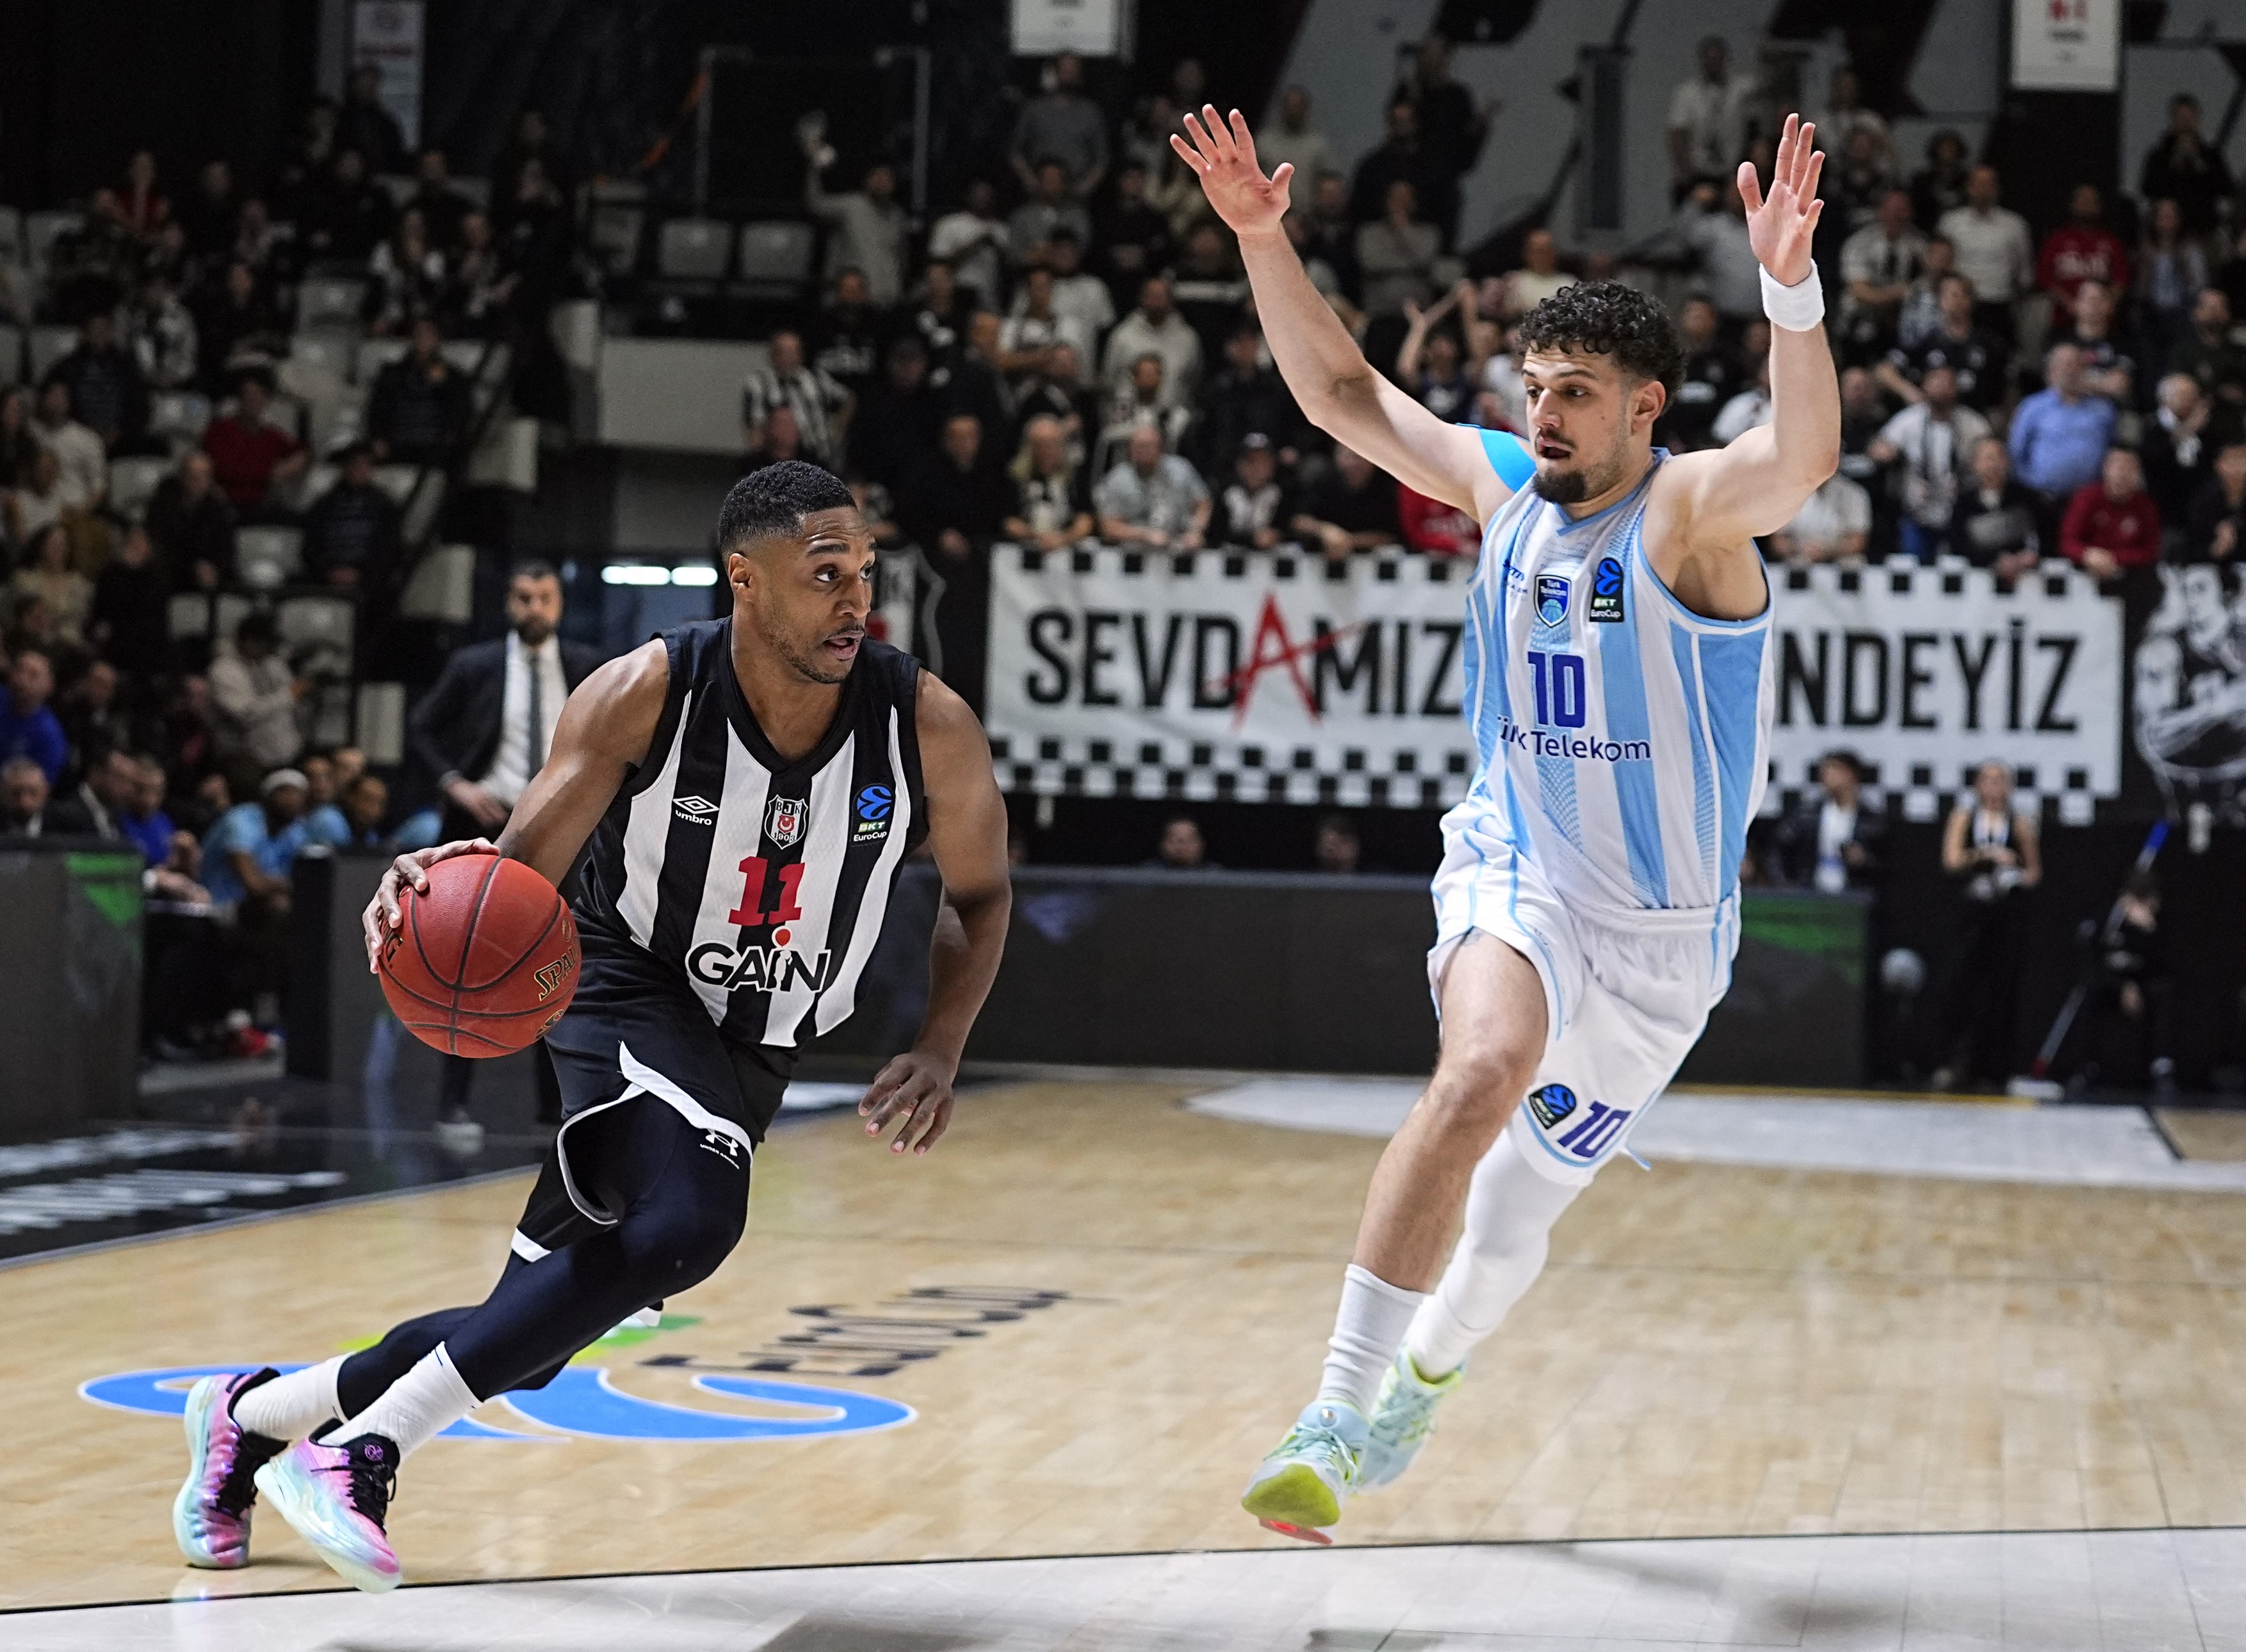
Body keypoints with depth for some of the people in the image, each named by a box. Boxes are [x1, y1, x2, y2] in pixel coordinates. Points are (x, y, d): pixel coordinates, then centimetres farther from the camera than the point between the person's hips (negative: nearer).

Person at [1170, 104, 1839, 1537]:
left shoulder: (1692, 511, -17)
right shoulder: (1503, 485, -3)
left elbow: (1806, 455, -39)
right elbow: (1343, 393, 3)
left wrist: (1792, 288, -56)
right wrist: (1266, 243, -10)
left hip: (1663, 928, -1)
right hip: (1518, 872, 1)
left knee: (1519, 1212, 11)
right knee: (1483, 1071, -32)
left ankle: (1427, 1374, 47)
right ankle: (1337, 1417, -34)